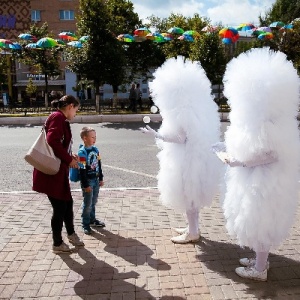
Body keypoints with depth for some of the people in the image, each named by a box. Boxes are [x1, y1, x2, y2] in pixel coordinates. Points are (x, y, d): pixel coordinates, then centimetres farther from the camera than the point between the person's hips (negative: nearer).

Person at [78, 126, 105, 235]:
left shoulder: (95, 149, 4)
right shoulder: (82, 152, -19)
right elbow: (82, 170, -19)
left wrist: (101, 178, 13)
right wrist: (85, 185, -18)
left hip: (96, 180, 7)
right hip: (87, 181, -7)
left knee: (94, 202, 18)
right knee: (87, 203, 3)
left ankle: (92, 219, 35)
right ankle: (85, 224, 17)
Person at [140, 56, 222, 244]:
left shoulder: (182, 109, -21)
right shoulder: (194, 105, 9)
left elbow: (180, 138, -24)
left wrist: (156, 134, -17)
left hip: (187, 160, -10)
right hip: (194, 157, 10)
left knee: (187, 195, 3)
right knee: (192, 195, 19)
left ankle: (192, 233, 17)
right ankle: (193, 228, 33)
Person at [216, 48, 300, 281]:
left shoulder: (265, 119, -25)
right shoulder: (260, 113, 6)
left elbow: (271, 154, -27)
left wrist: (239, 162, -20)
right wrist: (231, 148, 9)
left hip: (264, 182, -10)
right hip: (259, 180, 10)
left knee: (259, 223, 5)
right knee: (261, 223, 22)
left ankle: (259, 270, 23)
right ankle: (261, 259, 40)